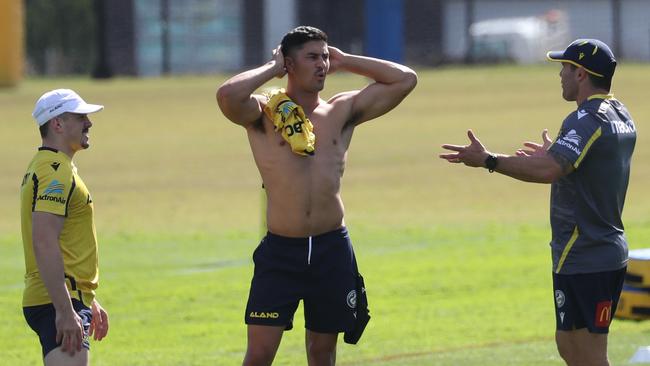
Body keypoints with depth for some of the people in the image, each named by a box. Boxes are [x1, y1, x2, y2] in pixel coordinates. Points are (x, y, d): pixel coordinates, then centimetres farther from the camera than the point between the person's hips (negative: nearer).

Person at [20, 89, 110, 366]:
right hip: (58, 303, -11)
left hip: (66, 300, 11)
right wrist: (66, 311, -26)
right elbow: (44, 245, -23)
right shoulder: (56, 172, -14)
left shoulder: (49, 167, 20)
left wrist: (88, 302, 29)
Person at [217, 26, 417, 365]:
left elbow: (405, 80, 5)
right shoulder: (264, 114, -2)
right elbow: (227, 95, -24)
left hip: (331, 249, 3)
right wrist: (272, 68, -8)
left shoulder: (342, 111, 7)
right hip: (280, 250, -3)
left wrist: (345, 61, 5)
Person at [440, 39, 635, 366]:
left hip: (584, 261, -10)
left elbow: (548, 171, -31)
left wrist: (487, 160, -26)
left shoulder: (586, 120, -18)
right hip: (609, 251, 10)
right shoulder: (621, 117, 13)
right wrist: (553, 154, 35)